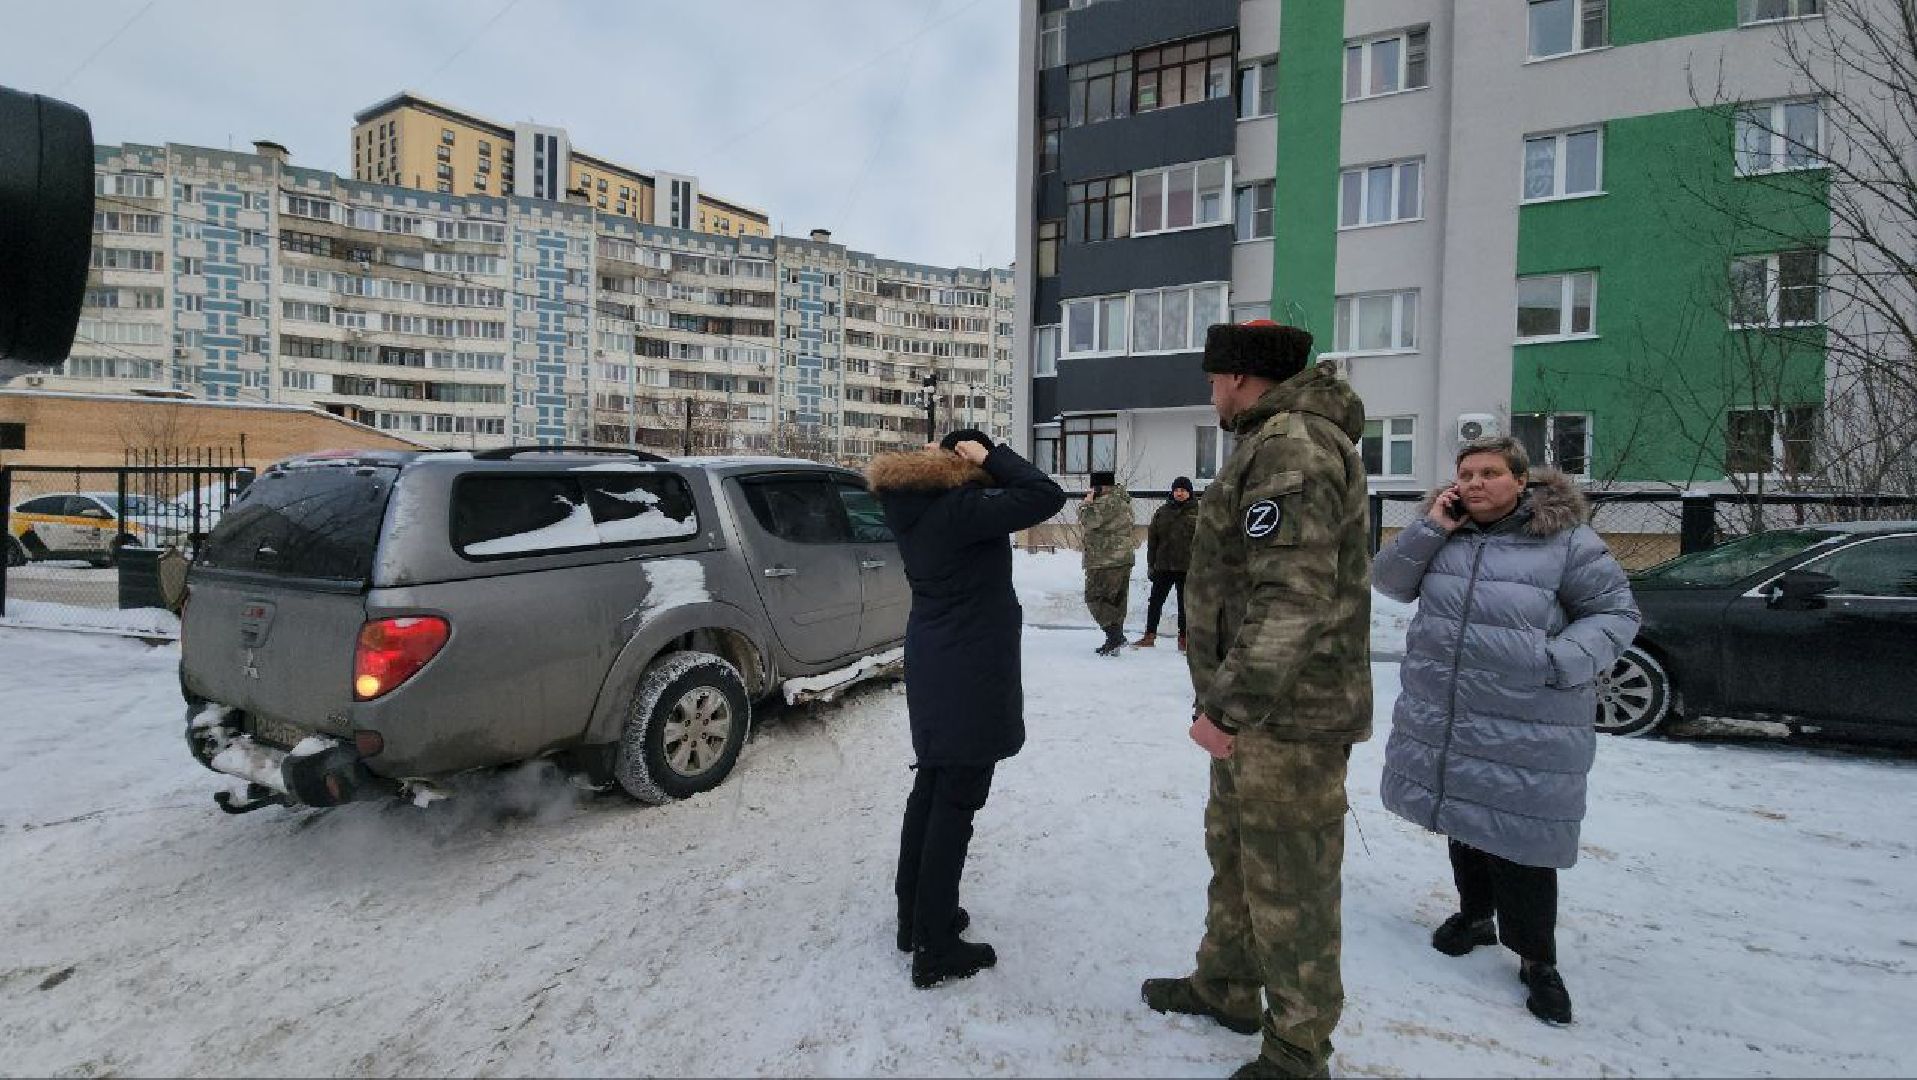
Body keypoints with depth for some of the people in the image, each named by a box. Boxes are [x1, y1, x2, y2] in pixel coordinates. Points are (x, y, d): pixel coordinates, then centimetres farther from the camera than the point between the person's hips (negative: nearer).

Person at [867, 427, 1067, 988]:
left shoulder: (918, 505, 4)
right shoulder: (961, 507, -22)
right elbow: (1046, 495, -24)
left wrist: (938, 455, 9)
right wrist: (990, 455, -15)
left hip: (933, 667, 9)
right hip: (970, 672, -9)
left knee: (931, 787, 19)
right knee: (956, 802, -1)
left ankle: (915, 916, 32)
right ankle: (935, 951, 9)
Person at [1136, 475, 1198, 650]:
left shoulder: (1197, 513, 1)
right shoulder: (1162, 512, 7)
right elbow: (1152, 539, 9)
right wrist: (1151, 564, 5)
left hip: (1187, 568, -2)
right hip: (1163, 567, 3)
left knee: (1184, 604, 6)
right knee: (1155, 602, 5)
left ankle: (1183, 638, 16)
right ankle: (1150, 636, 14)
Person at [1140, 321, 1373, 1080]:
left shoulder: (1290, 445, -19)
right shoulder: (1279, 439, 16)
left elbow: (1293, 598, -27)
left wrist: (1229, 706, -24)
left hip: (1288, 713, -11)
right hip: (1256, 704, 11)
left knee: (1288, 884, 3)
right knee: (1233, 848, 22)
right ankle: (1226, 985, 40)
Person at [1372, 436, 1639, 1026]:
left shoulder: (1565, 540, -6)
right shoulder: (1443, 531, 4)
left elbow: (1617, 612, -1)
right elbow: (1388, 580, 1)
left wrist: (1563, 659, -17)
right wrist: (1431, 529, -12)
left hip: (1527, 728, -4)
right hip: (1444, 716, 4)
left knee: (1519, 837, 0)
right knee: (1464, 820, 19)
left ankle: (1537, 959, 20)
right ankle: (1475, 914, 41)